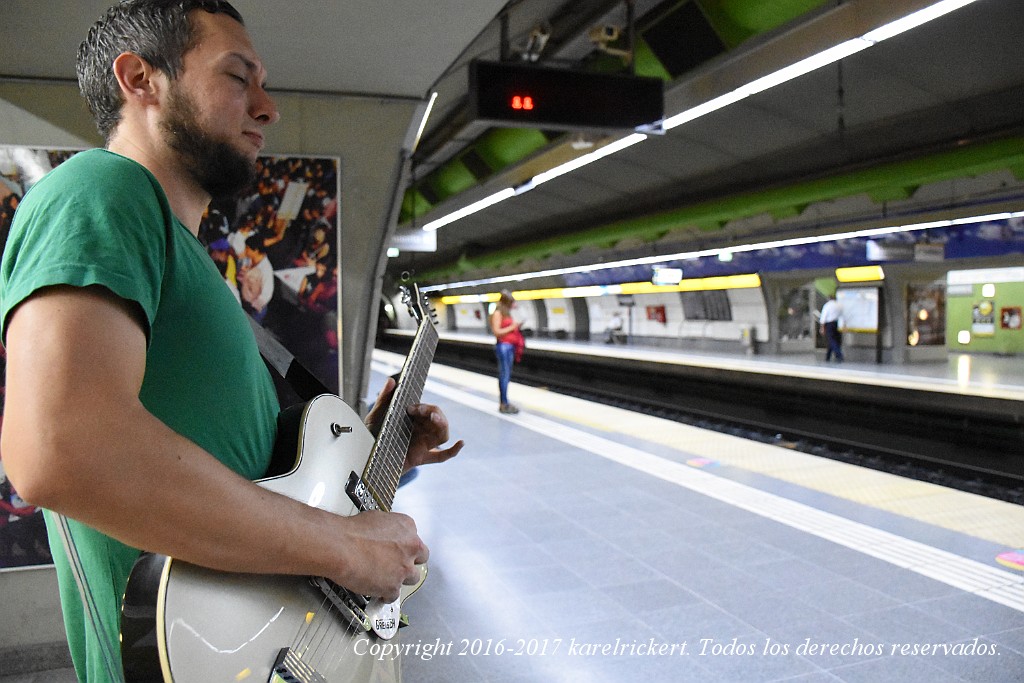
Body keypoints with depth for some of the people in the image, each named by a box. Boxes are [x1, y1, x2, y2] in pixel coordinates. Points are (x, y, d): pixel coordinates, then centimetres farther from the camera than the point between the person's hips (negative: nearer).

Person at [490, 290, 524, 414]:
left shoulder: (506, 313, 17)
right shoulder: (497, 313, -9)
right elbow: (496, 331, -16)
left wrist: (515, 326, 9)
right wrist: (511, 327, -11)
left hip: (510, 345, 9)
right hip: (503, 346, -9)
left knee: (506, 375, 9)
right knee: (504, 375, -8)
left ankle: (504, 402, 13)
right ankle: (503, 404, -5)